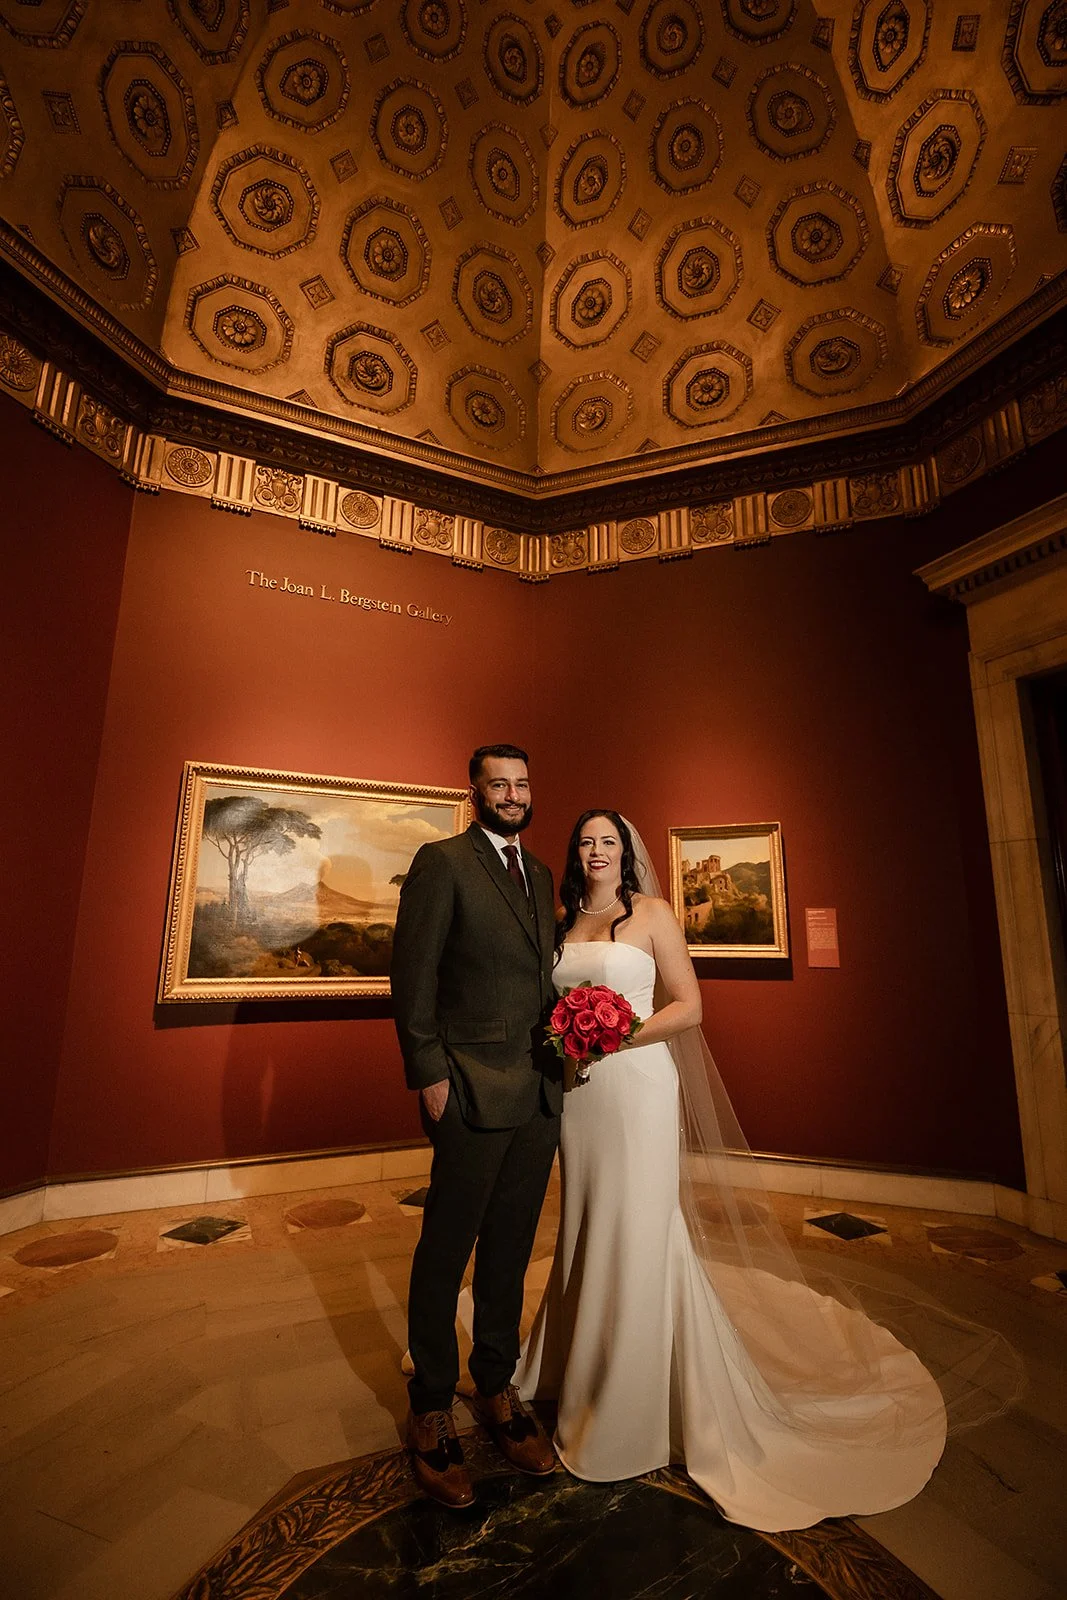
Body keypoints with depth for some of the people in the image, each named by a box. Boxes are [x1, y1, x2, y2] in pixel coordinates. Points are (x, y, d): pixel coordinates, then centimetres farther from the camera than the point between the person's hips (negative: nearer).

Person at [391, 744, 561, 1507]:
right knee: (446, 1253, 11)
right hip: (474, 1092, -6)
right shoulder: (442, 862, -8)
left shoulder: (540, 873, 13)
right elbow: (413, 976, -11)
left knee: (510, 1250, 19)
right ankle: (432, 1409, 33)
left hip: (541, 1093, 6)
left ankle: (497, 1390, 39)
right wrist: (429, 1076, -13)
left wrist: (566, 1045, 6)